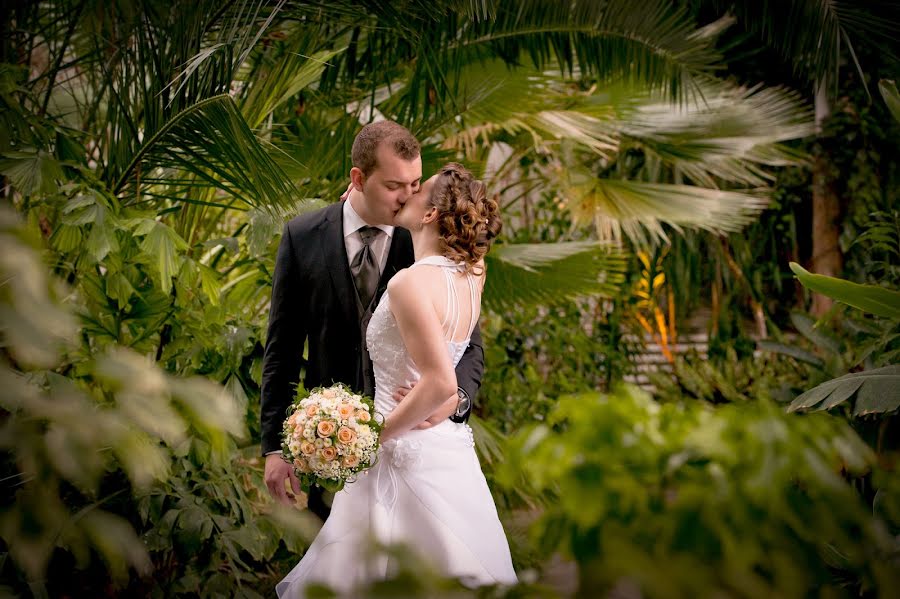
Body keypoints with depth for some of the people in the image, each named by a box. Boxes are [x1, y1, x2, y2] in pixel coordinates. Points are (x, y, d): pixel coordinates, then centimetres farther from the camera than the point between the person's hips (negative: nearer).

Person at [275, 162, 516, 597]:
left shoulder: (410, 282, -19)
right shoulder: (471, 274, 3)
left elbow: (440, 383, -27)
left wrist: (374, 436, -16)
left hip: (408, 456, -8)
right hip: (451, 450, 8)